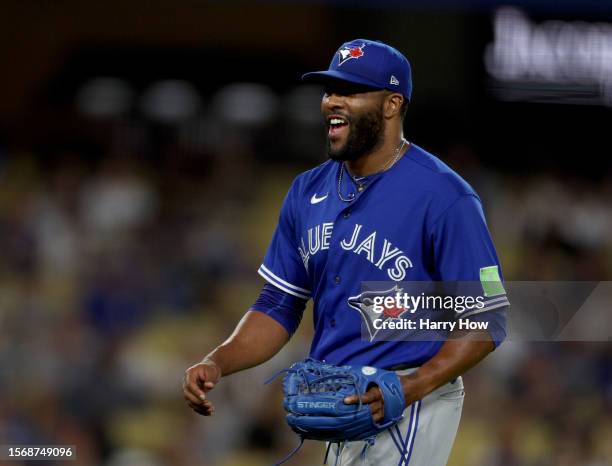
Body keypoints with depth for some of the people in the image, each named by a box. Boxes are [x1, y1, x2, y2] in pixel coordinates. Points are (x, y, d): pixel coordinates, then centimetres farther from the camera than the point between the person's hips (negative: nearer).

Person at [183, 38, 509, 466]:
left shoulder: (444, 197, -13)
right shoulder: (309, 191, 9)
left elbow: (485, 322, -12)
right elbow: (280, 306, 14)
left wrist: (415, 387, -25)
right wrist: (217, 363, -3)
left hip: (407, 409, -7)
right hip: (331, 401, 7)